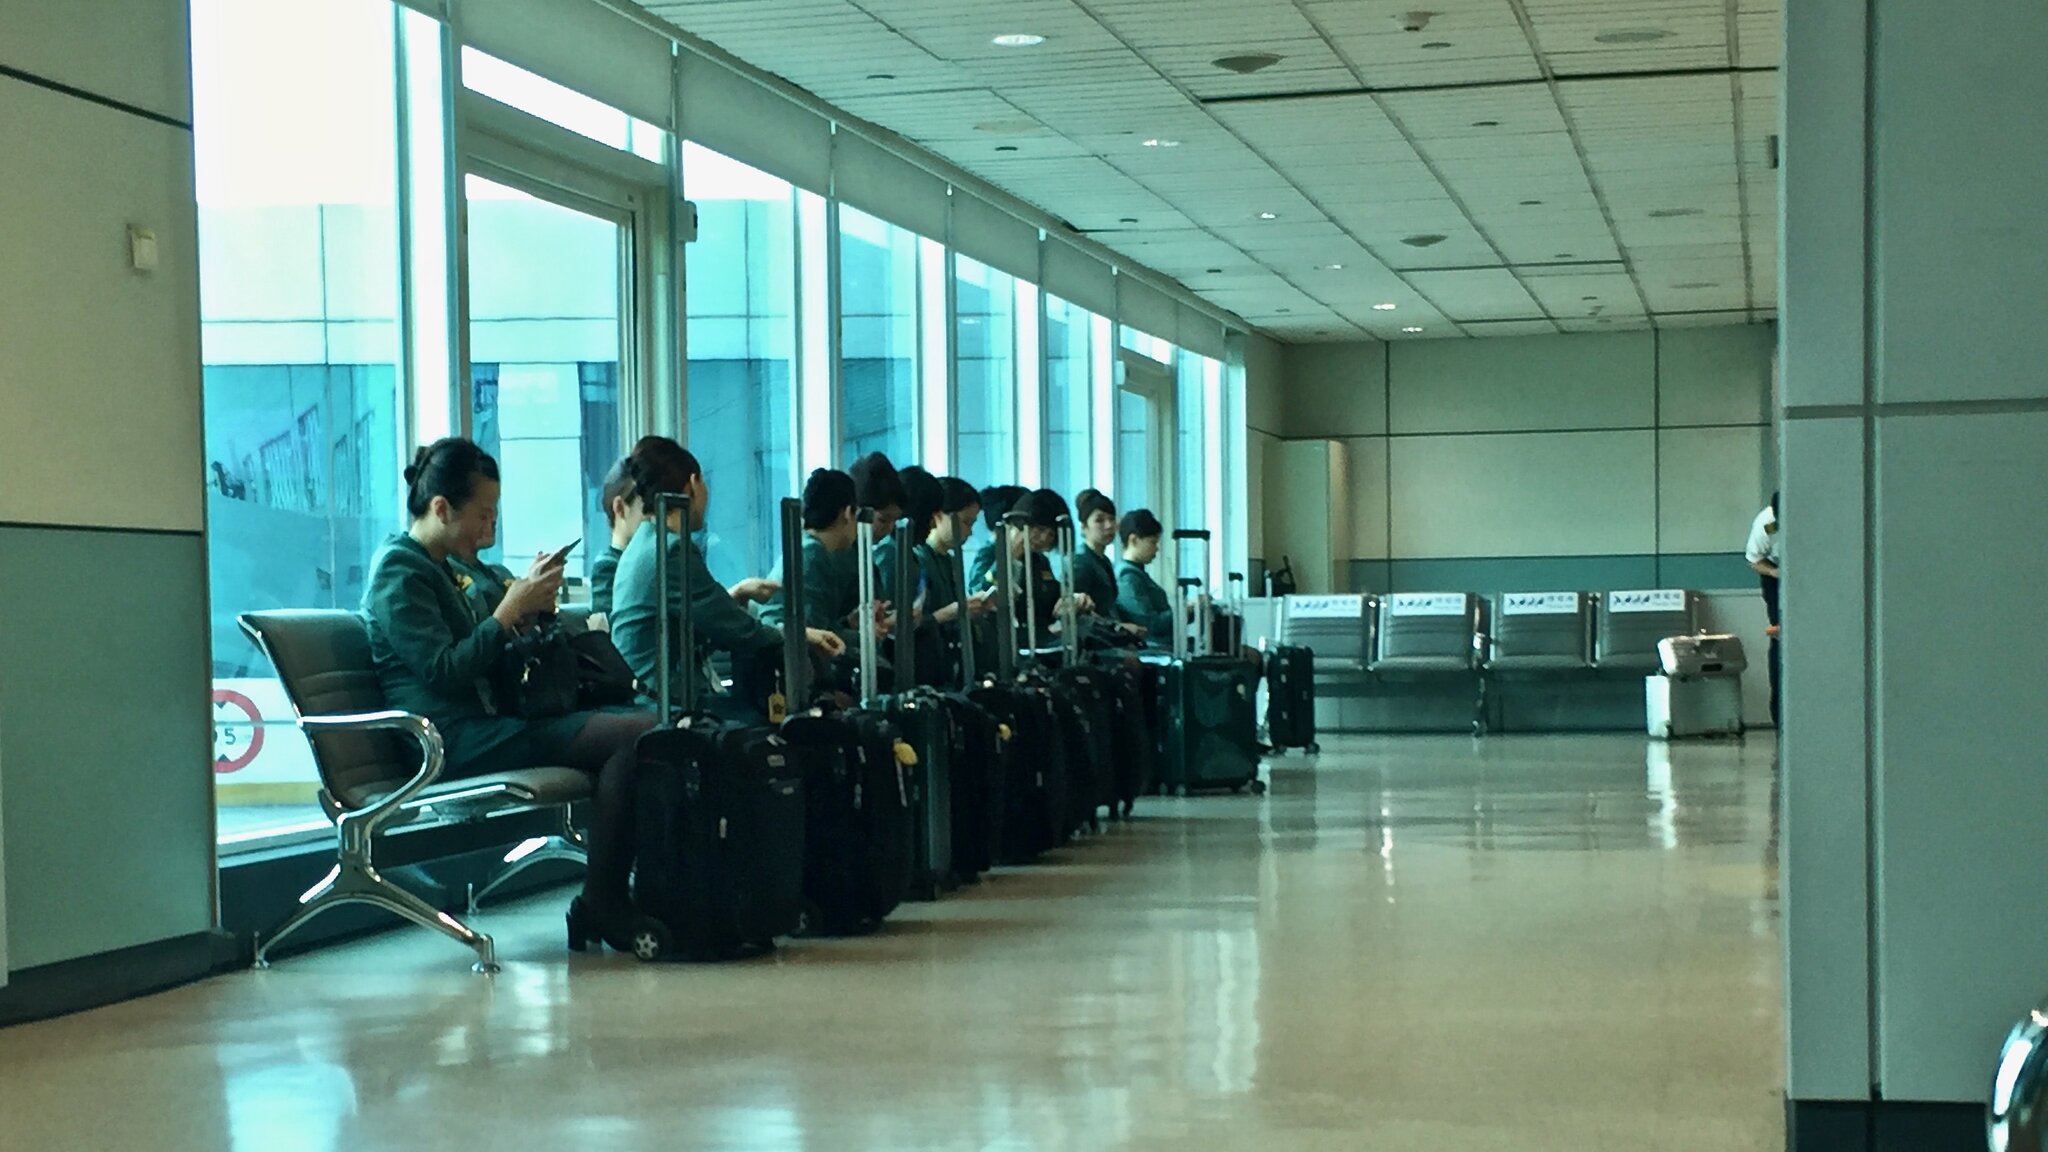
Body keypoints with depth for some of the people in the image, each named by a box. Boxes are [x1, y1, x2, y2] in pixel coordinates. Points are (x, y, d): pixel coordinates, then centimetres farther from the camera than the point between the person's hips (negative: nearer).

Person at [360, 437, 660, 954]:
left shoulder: (436, 567, 24)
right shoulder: (398, 571, -6)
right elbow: (443, 671, -17)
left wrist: (528, 607, 10)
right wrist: (511, 608, -13)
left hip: (484, 723, 10)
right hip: (454, 739, -10)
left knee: (649, 721, -4)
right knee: (635, 736, -25)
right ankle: (602, 906, -21)